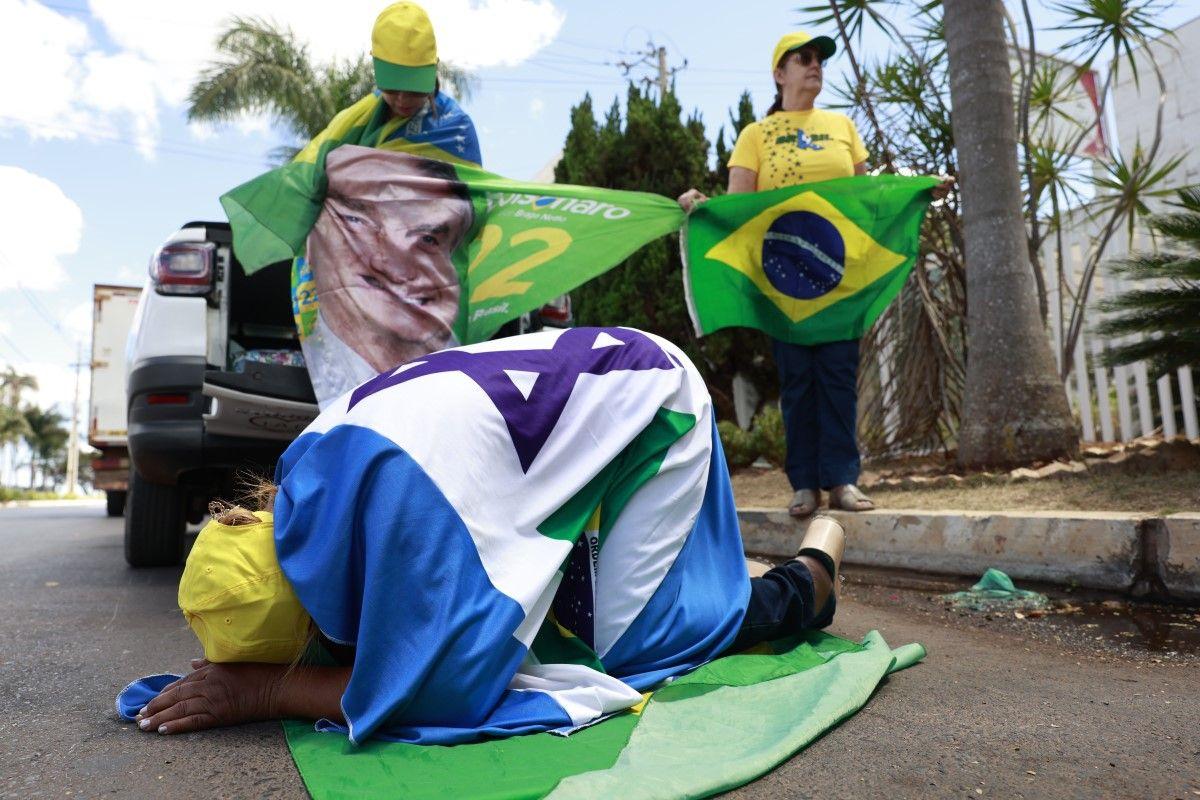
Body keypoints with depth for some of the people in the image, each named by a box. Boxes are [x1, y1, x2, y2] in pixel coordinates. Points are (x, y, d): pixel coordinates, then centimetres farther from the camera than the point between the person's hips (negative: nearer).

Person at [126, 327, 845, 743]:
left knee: (620, 640, -9)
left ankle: (810, 577, 15)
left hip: (649, 395, -7)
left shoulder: (396, 481, -39)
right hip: (590, 394, 8)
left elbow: (443, 687, -34)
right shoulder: (314, 466, -11)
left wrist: (269, 688, -26)